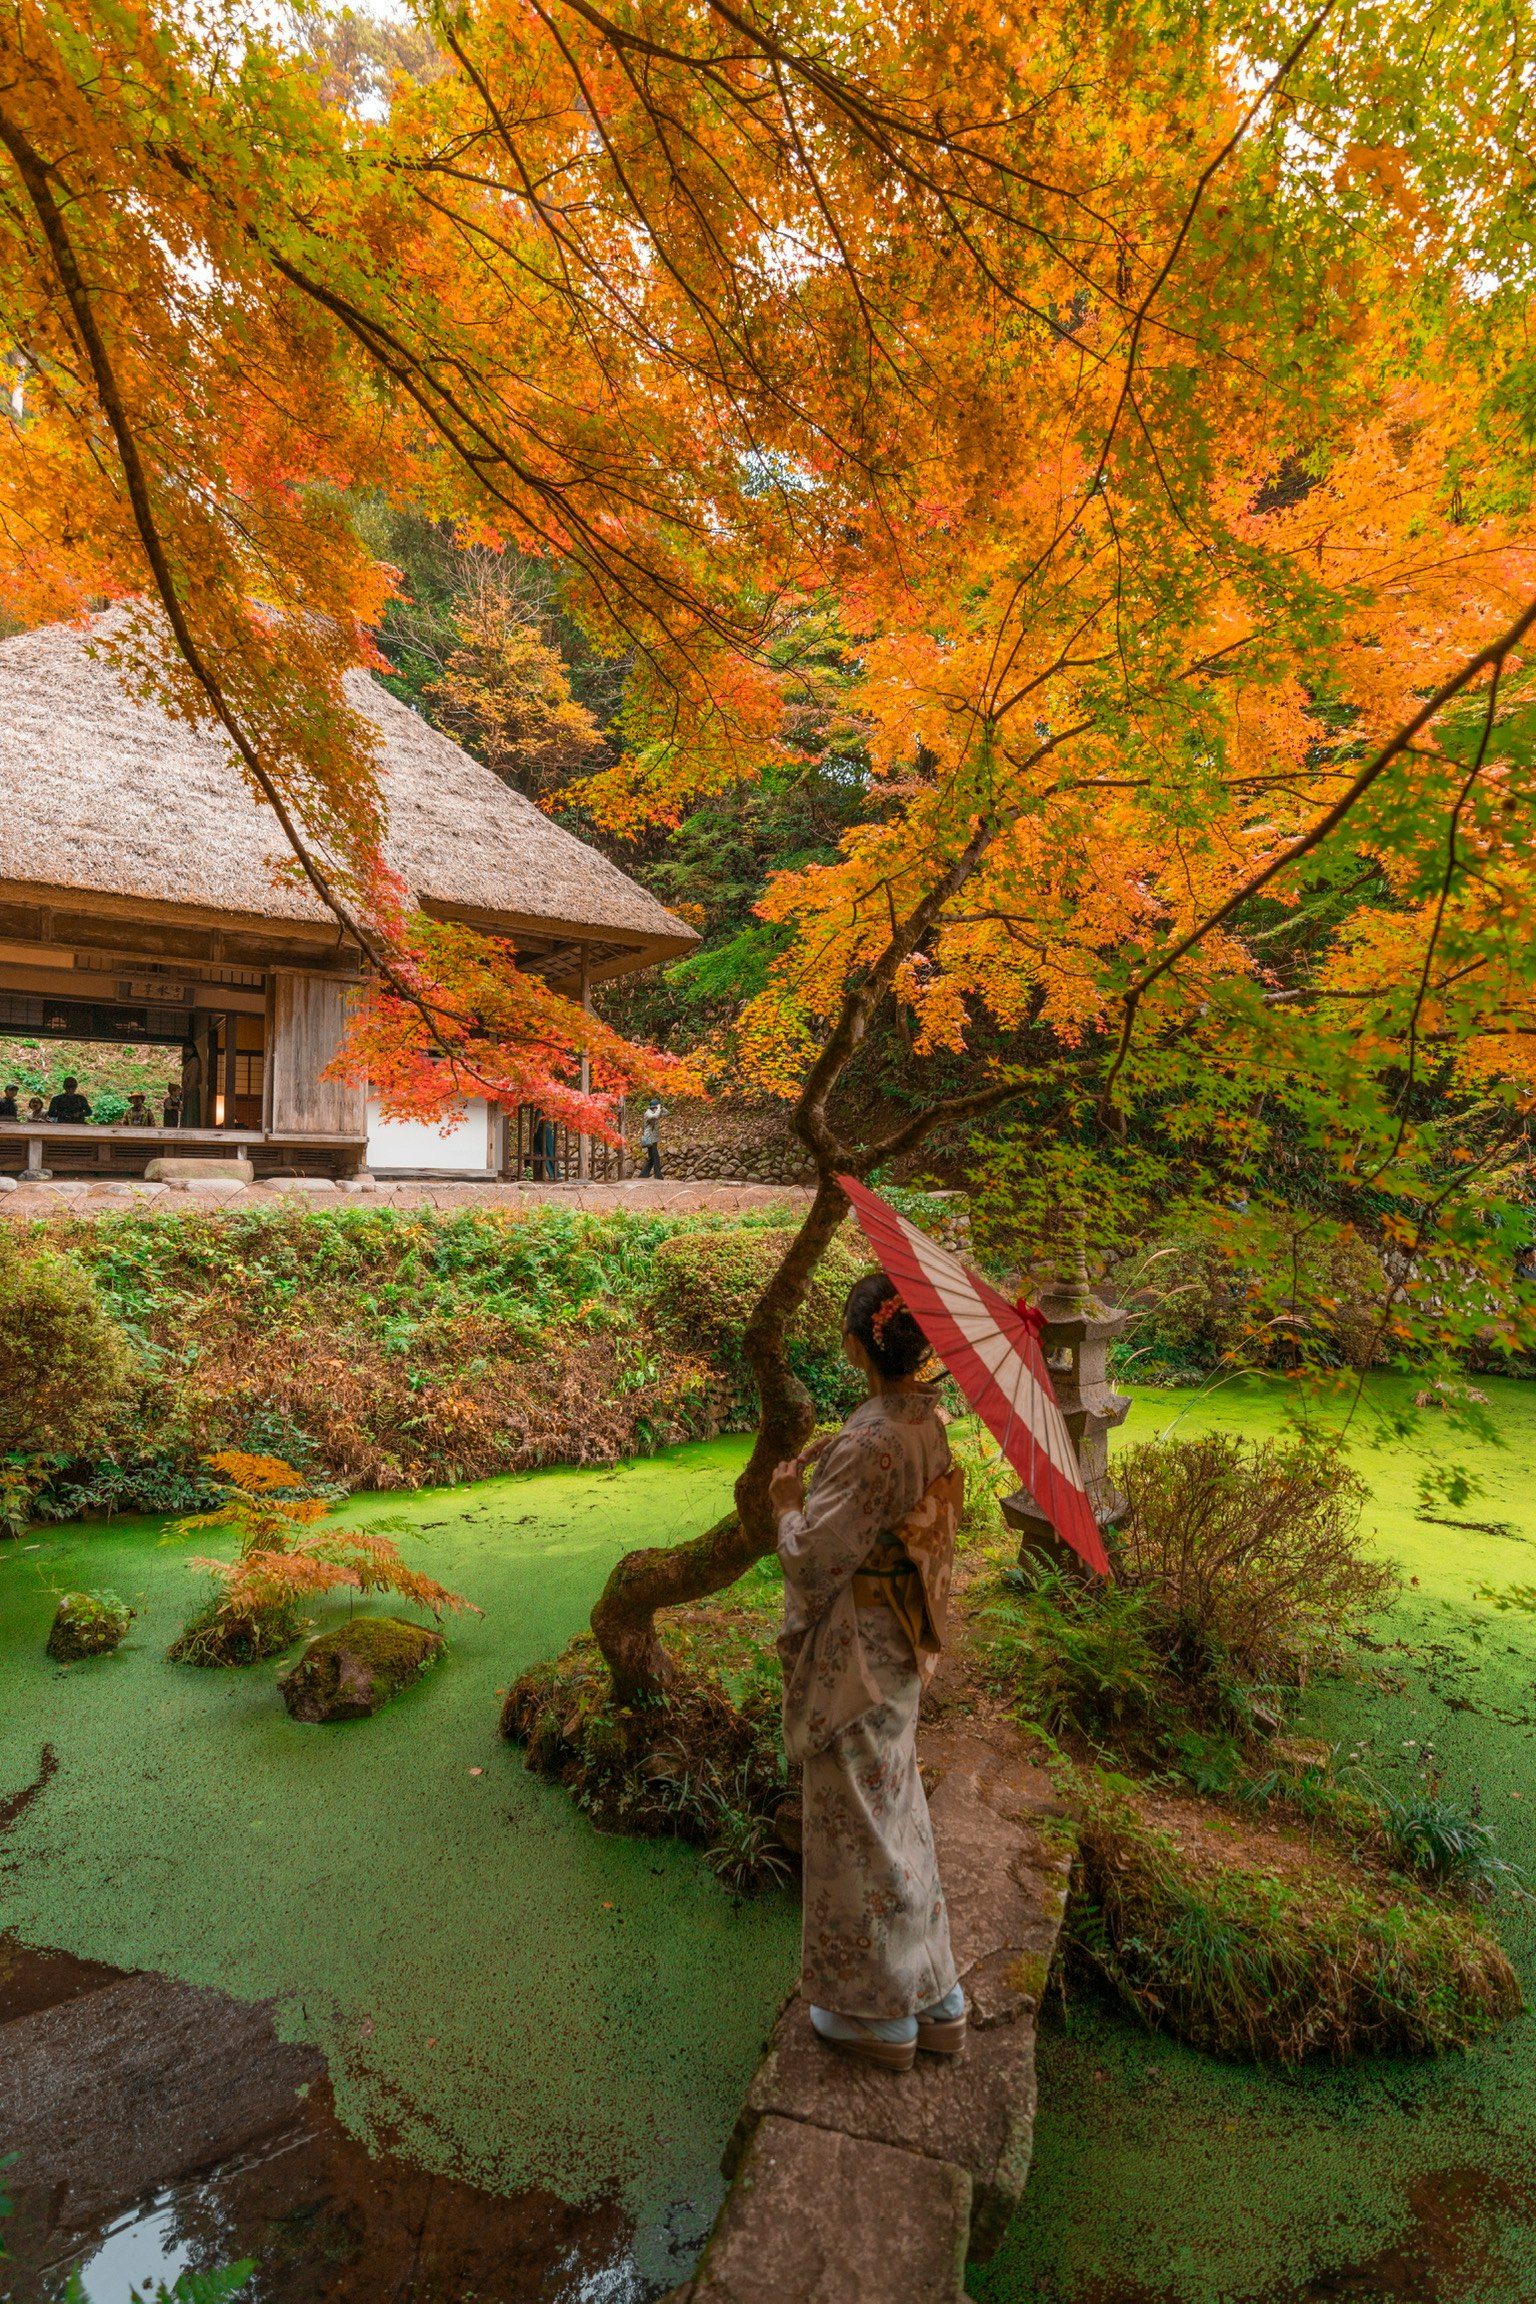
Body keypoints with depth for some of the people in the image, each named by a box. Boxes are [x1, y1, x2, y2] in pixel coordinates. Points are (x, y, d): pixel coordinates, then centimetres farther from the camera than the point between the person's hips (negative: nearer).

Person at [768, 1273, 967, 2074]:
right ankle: (932, 1996, 39)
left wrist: (788, 1498, -8)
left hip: (855, 1660, -9)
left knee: (858, 1826, 11)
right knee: (896, 1813, 23)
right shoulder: (926, 1425, -2)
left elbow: (813, 1562, -23)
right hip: (899, 1650, 9)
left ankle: (880, 2011, 32)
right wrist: (826, 1474, 10)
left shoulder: (868, 1445, -29)